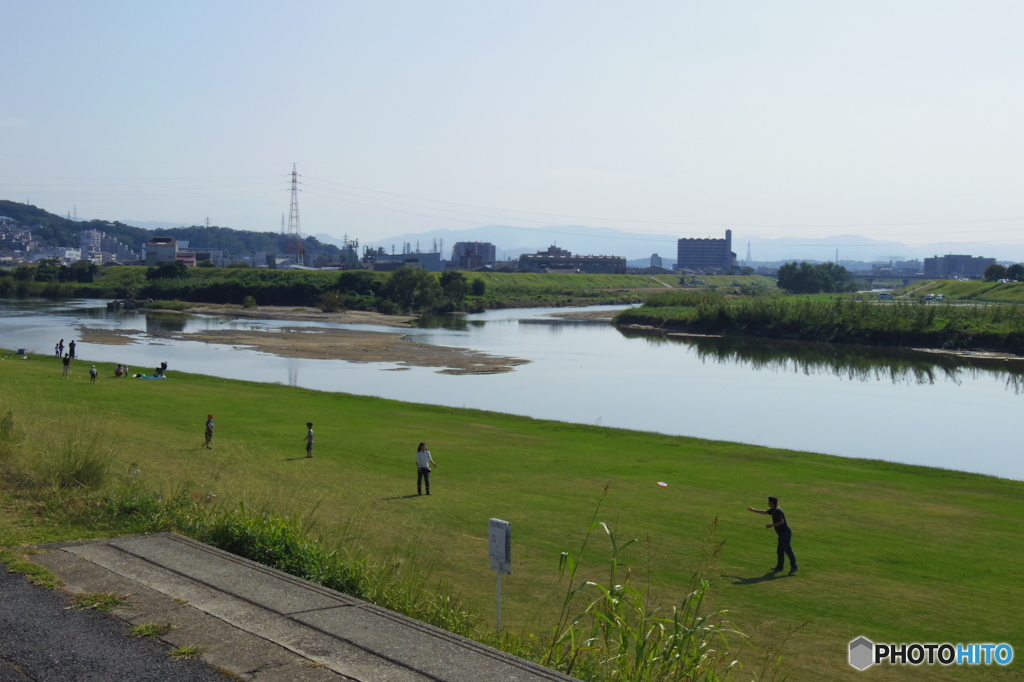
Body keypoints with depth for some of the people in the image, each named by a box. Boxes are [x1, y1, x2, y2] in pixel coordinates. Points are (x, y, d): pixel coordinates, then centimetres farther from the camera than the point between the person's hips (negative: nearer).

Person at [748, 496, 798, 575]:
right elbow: (765, 512, 29)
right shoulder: (774, 510, 14)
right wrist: (753, 510, 35)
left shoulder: (777, 510, -17)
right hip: (782, 533, 10)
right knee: (780, 550, 16)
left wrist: (772, 525, -20)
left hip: (785, 533, -10)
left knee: (788, 550, -13)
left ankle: (794, 567, -14)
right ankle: (780, 566, 24)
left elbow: (781, 521, -25)